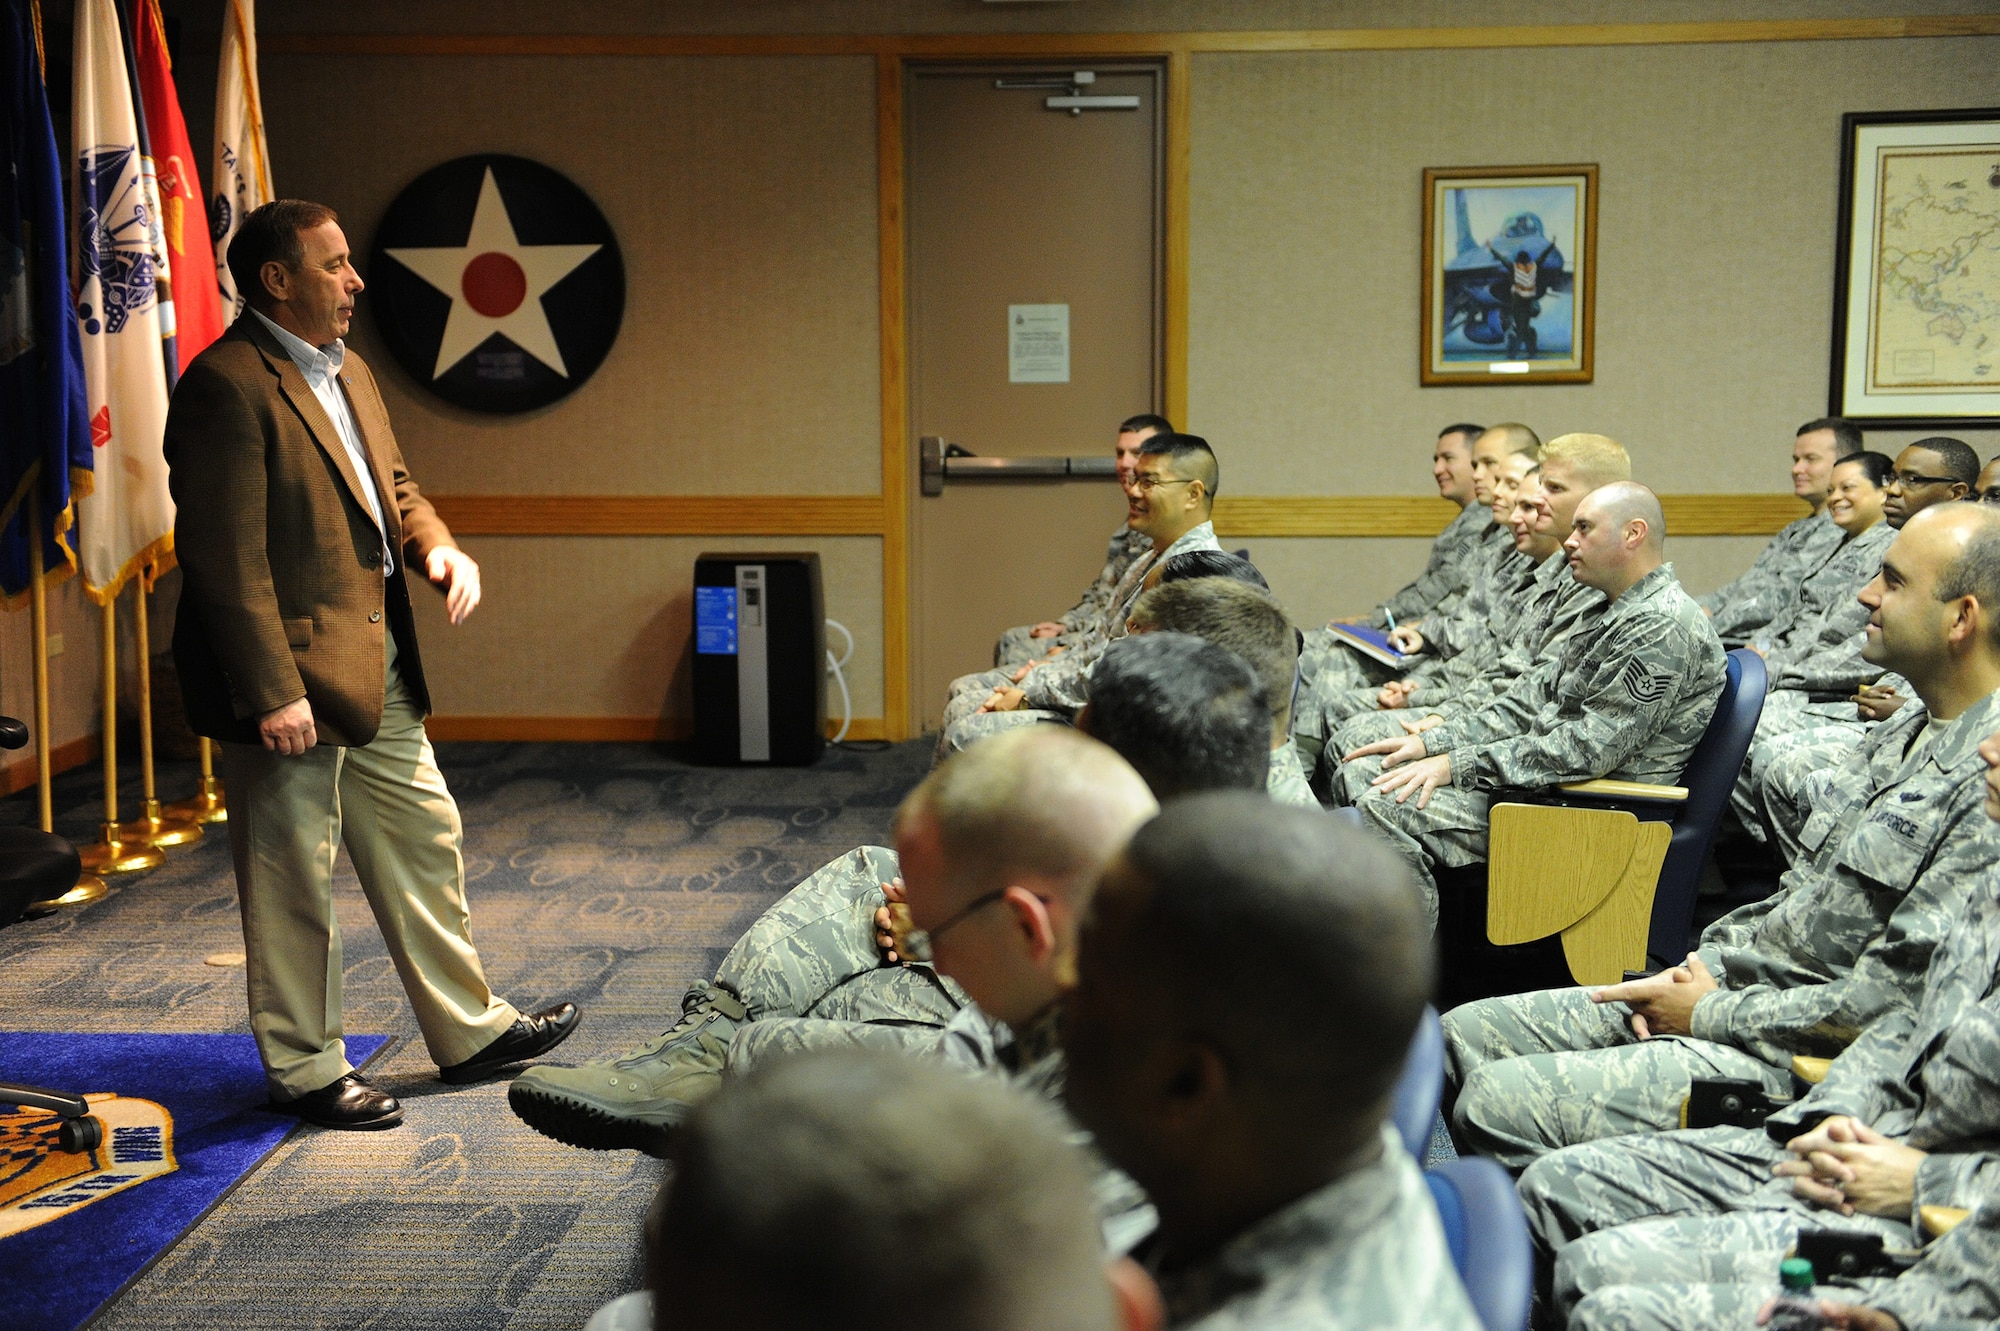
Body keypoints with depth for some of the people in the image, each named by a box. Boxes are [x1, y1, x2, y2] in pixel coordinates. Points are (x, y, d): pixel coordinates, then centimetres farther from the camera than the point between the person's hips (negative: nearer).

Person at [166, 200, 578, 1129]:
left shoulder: (346, 373, 14)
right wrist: (272, 692, -24)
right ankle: (306, 1070, 19)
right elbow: (225, 556, -21)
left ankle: (470, 1030, 29)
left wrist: (438, 546, 1)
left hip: (379, 670, 10)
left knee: (424, 842, 16)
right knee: (293, 879, 4)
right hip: (293, 679, -9)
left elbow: (393, 485, 24)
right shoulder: (226, 386, -17)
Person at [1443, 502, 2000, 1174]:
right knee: (1464, 1036, 6)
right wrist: (1705, 964, 4)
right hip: (1736, 981, 10)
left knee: (1503, 1097, -21)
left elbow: (1890, 1000, -22)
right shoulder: (1903, 733, 13)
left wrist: (1712, 1014, -14)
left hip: (1794, 1061, -10)